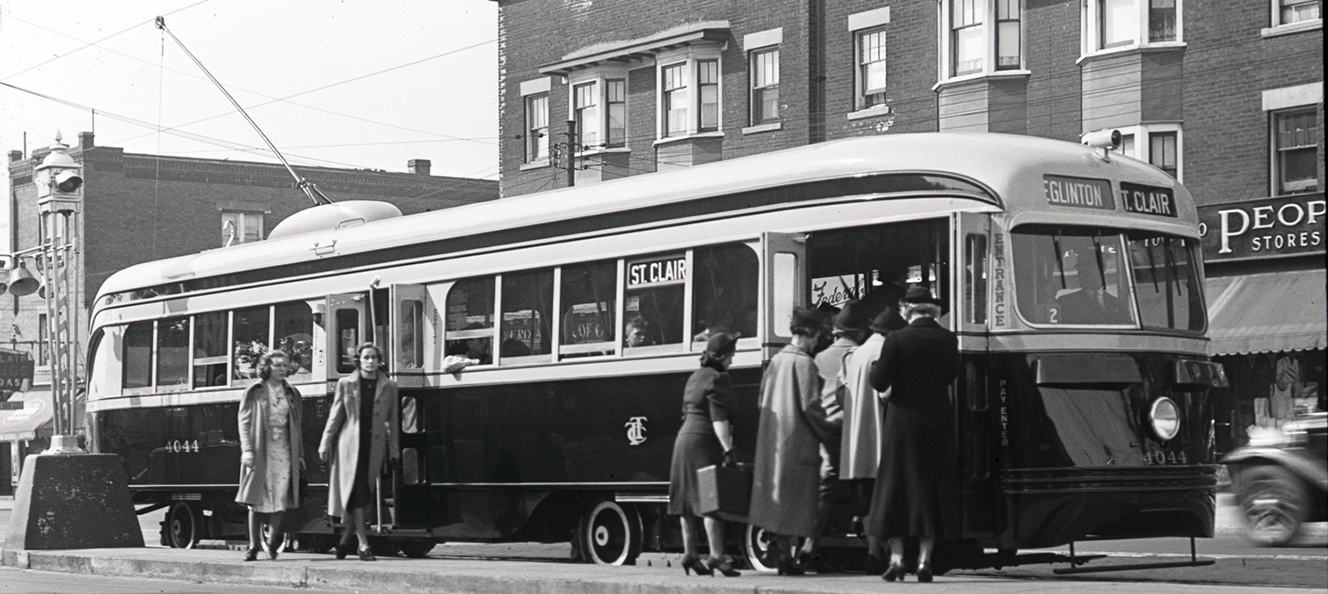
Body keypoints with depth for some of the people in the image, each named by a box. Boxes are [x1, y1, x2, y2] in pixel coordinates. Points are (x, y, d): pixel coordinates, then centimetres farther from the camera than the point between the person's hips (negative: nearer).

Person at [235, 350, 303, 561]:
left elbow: (296, 426, 15)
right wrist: (247, 450, -10)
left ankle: (273, 544, 6)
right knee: (257, 499, 0)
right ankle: (253, 546, 5)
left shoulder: (292, 394, 13)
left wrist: (299, 454, 12)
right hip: (260, 451, -3)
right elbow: (244, 421, -1)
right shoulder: (255, 392, 2)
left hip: (284, 451, 3)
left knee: (280, 498, -6)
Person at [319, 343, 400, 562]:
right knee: (356, 492, -9)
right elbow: (335, 416, 7)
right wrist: (326, 443, 3)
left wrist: (394, 450, 6)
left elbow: (393, 420, 9)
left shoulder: (389, 386, 9)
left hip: (375, 447, 2)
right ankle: (363, 544, -10)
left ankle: (347, 537, 21)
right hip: (350, 445, -2)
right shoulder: (346, 384, 6)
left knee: (367, 495, 2)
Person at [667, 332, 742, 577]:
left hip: (684, 438, 9)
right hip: (704, 441, -9)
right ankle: (716, 556, -15)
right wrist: (727, 449, -23)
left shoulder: (694, 377, 18)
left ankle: (690, 554, 12)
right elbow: (719, 418, -19)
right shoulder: (717, 378, -10)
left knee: (689, 499, 10)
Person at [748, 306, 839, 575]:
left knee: (776, 492, 14)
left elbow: (763, 400, 16)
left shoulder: (776, 360, 10)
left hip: (771, 439, 8)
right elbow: (810, 405, -17)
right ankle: (785, 553, -4)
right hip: (797, 440, -8)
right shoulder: (803, 362, -13)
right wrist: (828, 430, -3)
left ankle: (775, 547, 16)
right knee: (794, 497, -3)